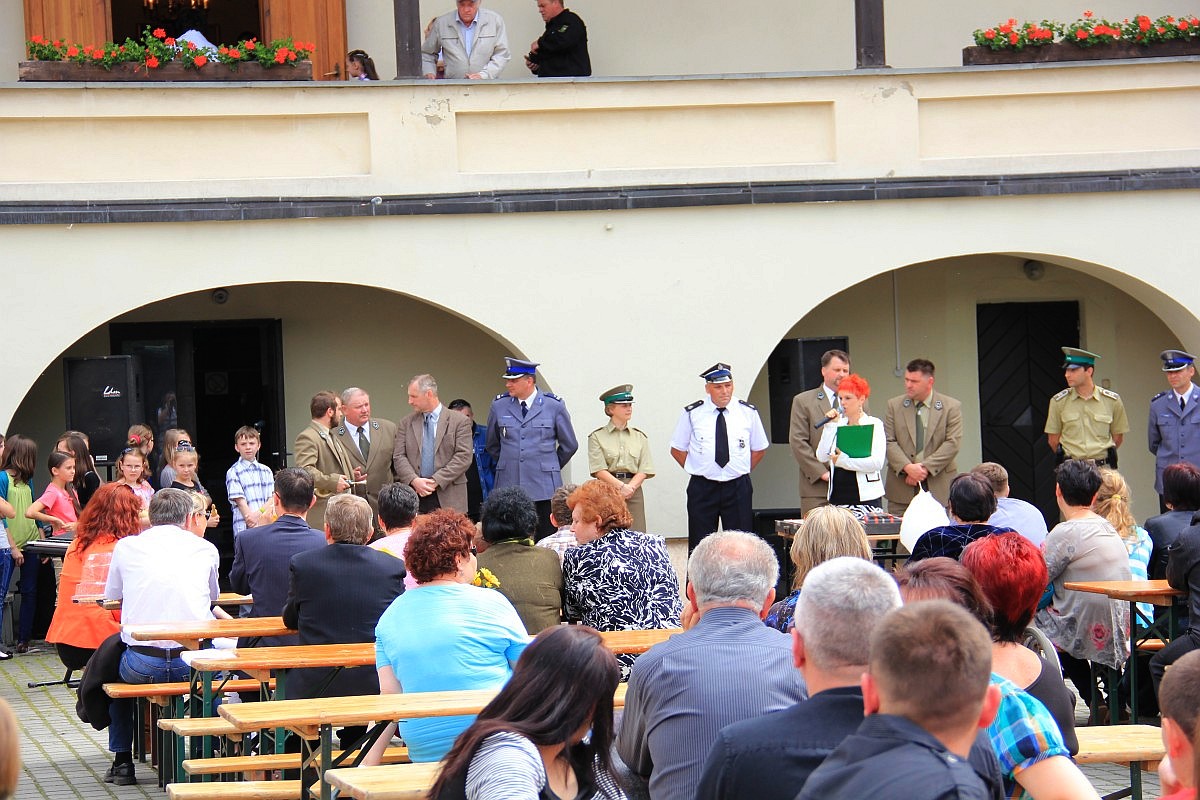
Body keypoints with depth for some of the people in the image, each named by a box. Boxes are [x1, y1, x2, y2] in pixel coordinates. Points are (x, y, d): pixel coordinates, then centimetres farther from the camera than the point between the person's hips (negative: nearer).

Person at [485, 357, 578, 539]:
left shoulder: (554, 406, 0)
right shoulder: (499, 406, 7)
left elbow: (569, 445, 11)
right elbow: (492, 445, 22)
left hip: (544, 488, -2)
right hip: (508, 485, 2)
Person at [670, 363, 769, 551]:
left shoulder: (748, 412, 4)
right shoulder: (692, 413, 0)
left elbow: (759, 449, 15)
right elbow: (677, 450, 9)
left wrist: (742, 471, 7)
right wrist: (697, 470, 3)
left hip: (738, 488, 1)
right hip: (702, 489, -1)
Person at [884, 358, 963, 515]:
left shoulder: (951, 407, 3)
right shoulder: (894, 405, 8)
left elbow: (952, 443, -5)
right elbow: (889, 442, 1)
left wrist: (925, 467, -14)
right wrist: (907, 467, -15)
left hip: (938, 488, -1)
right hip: (901, 488, 1)